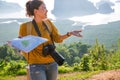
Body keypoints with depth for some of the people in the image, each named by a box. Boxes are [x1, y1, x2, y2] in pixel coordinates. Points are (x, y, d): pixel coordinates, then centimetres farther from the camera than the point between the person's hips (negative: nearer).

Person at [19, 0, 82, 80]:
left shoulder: (48, 22, 3)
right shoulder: (25, 26, -9)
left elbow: (58, 38, 2)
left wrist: (70, 33, -13)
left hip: (52, 63, 5)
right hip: (37, 65, -5)